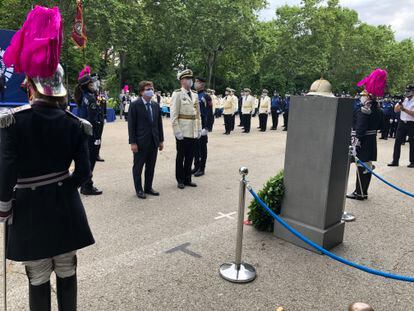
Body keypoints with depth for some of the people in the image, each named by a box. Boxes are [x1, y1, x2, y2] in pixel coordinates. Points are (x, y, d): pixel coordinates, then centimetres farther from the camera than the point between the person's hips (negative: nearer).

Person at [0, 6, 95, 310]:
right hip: (66, 207, 3)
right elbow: (84, 171, -5)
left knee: (39, 279, 11)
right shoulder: (75, 124, -6)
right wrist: (63, 190, 12)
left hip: (30, 209, -2)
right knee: (67, 272, 17)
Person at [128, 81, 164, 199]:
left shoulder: (156, 105, 8)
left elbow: (159, 123, 12)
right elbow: (131, 125, -9)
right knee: (138, 167, 6)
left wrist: (161, 140, 9)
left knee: (151, 167, 12)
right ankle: (139, 189, 19)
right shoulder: (135, 105, -8)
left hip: (154, 142, 5)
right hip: (140, 142, -5)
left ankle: (148, 187, 26)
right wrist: (133, 142, -13)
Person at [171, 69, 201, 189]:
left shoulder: (195, 95, 12)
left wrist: (199, 129, 9)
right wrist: (177, 131, -15)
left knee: (190, 157, 12)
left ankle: (187, 179, 24)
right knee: (181, 157, 7)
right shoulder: (177, 94, -7)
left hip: (194, 133, 6)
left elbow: (198, 114, 14)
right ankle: (180, 180, 19)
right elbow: (174, 115, -11)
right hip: (182, 133, -5)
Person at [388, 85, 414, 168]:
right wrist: (400, 103, -10)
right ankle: (395, 161, 6)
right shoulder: (403, 100, 9)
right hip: (402, 123, 4)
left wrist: (404, 109, -20)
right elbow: (395, 110, 5)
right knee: (397, 142, 1)